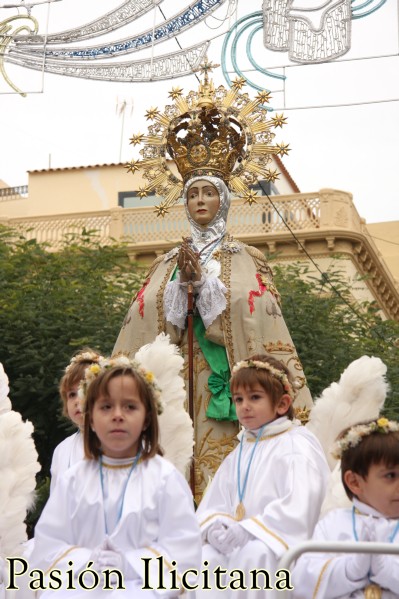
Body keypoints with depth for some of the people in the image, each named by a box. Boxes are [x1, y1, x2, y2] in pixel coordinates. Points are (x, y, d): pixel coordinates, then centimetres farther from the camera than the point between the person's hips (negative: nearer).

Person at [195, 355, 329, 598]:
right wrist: (214, 527, -5)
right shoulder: (239, 453, 18)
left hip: (280, 544, -6)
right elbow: (213, 504, 19)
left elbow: (298, 507, -20)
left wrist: (249, 529, -22)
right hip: (236, 542, 7)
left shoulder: (296, 446, -6)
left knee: (253, 554, -36)